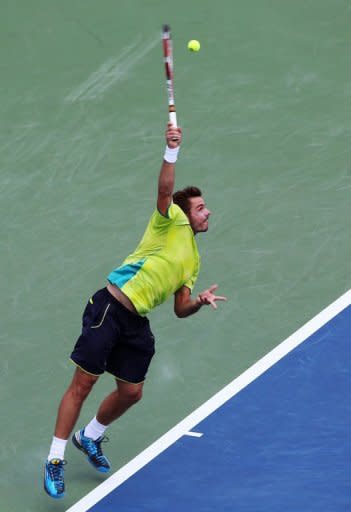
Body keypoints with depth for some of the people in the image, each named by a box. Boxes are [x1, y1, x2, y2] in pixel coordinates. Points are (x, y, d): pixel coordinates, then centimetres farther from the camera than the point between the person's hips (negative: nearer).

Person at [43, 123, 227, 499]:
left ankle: (90, 437, 35)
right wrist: (172, 151, -33)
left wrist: (201, 301, 1)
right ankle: (55, 460, -1)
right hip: (109, 308, -8)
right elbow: (165, 190, -20)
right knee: (83, 383, -6)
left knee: (131, 391, 8)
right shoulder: (171, 221, 1)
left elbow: (180, 309, 21)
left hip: (137, 324, 8)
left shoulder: (193, 260, 22)